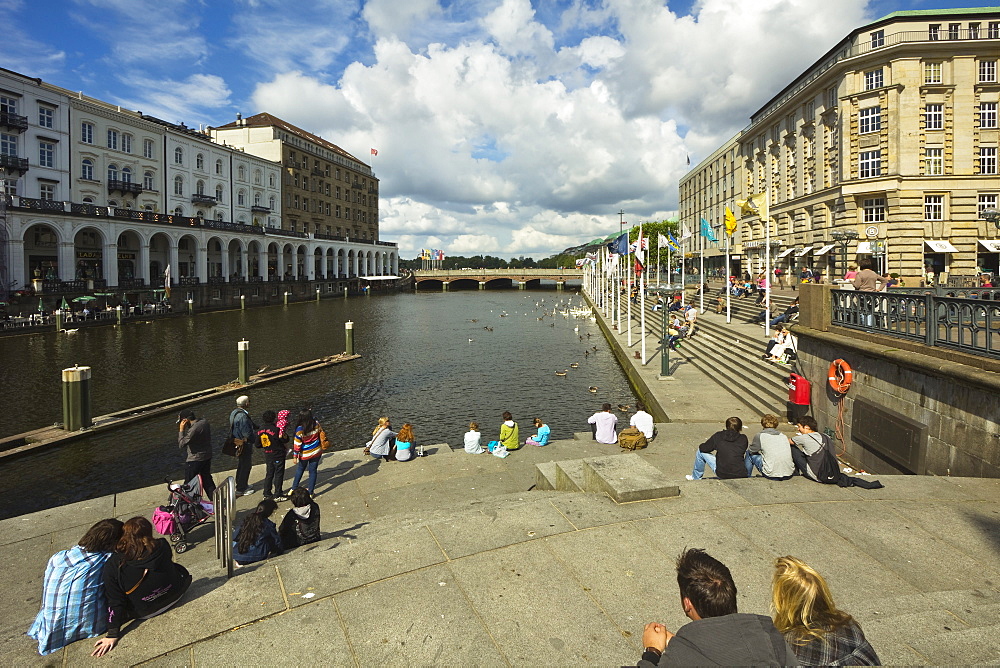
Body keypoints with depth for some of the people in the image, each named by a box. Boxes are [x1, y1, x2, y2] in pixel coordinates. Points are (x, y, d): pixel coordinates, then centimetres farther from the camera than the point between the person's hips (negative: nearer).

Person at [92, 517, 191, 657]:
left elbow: (115, 602, -19)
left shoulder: (113, 565, -23)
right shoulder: (162, 546, -20)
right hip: (174, 597, 0)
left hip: (144, 612, 0)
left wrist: (112, 634, -9)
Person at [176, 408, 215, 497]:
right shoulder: (204, 421, -1)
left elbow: (181, 444, -24)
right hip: (207, 456, 9)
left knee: (189, 483, 7)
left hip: (195, 459, -9)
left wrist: (181, 430, -19)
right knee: (206, 478, 20)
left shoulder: (194, 429, -27)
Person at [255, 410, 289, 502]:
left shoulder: (260, 430, -1)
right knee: (279, 474, 3)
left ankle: (267, 494, 23)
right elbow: (286, 440, -14)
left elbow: (257, 444, 5)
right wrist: (284, 434, -4)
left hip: (267, 455, 6)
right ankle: (278, 495, 7)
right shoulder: (276, 430, -21)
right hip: (278, 455, -6)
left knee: (269, 474, 17)